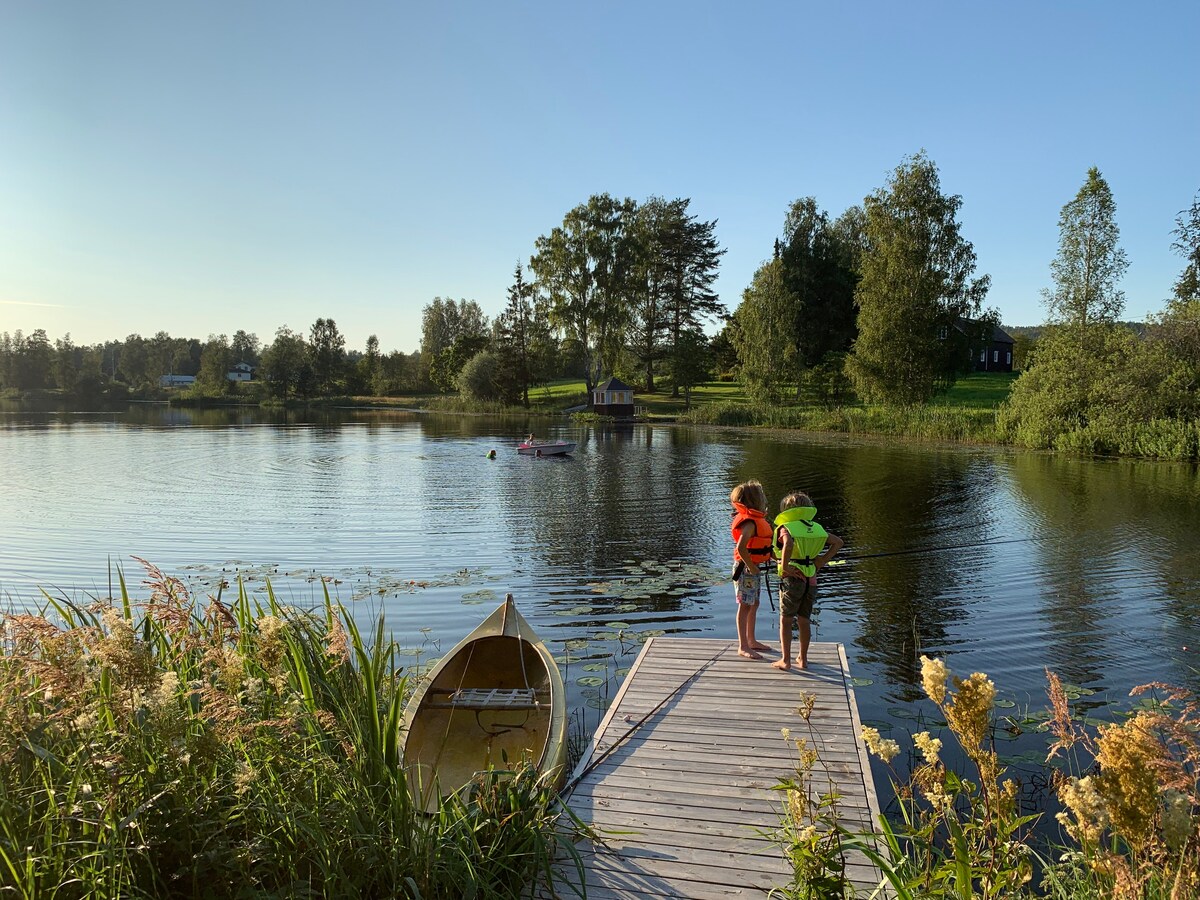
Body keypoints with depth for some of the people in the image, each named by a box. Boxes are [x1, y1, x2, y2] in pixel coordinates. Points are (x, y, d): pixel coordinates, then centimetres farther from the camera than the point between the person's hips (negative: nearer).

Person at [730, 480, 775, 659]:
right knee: (745, 606, -3)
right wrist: (750, 566, -24)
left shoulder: (758, 519, 10)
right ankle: (743, 647, 4)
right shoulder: (750, 522, -21)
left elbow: (763, 545, 19)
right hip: (746, 569, -10)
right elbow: (741, 547, -33)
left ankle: (751, 641, 30)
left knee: (754, 605, 18)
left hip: (755, 568, 10)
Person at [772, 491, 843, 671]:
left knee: (785, 620, 7)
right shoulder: (815, 527, 10)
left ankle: (785, 660, 8)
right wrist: (822, 561, 9)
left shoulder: (785, 527, -7)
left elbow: (788, 544, -29)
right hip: (810, 579, 5)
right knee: (804, 620, 15)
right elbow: (838, 542, 11)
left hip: (792, 578, -5)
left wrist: (784, 566, -19)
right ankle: (803, 658, 23)